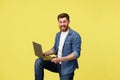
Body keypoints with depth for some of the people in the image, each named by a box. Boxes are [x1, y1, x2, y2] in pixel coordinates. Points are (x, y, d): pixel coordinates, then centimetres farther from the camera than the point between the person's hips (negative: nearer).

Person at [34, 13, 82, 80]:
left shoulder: (75, 36, -15)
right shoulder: (58, 35, 10)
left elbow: (76, 54, -21)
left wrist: (61, 59, -31)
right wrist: (45, 53, 0)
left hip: (67, 67, -6)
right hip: (57, 64, 6)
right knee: (39, 62, -11)